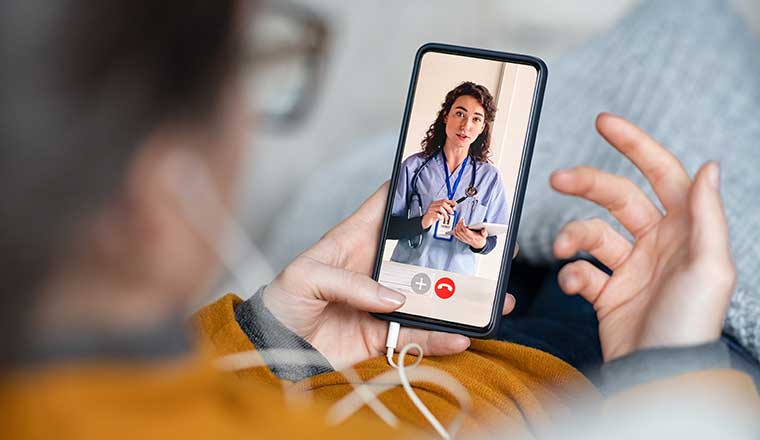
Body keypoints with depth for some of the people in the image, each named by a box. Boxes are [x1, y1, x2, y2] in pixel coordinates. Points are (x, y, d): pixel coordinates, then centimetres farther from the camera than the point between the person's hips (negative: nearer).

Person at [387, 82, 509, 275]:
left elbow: (494, 240, 10)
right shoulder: (414, 166, 1)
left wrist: (480, 243, -11)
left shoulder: (490, 177, 4)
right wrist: (422, 222, -16)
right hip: (407, 273, -2)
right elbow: (387, 226, 0)